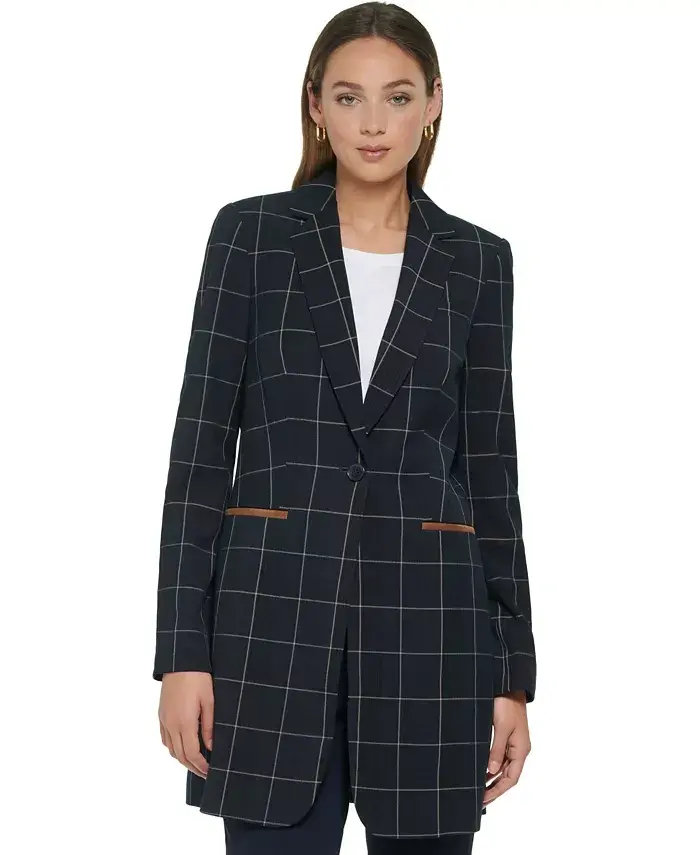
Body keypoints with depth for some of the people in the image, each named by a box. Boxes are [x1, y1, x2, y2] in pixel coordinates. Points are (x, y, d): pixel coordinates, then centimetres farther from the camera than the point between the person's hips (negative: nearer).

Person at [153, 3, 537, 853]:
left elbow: (490, 468, 8)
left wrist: (513, 672, 4)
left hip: (426, 619, 2)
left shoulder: (475, 260, 7)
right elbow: (202, 442, 0)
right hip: (275, 611, -1)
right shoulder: (251, 232, 2)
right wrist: (183, 647, -6)